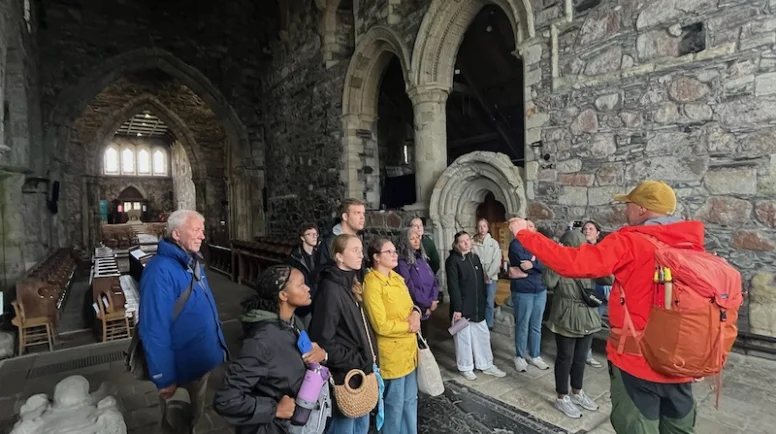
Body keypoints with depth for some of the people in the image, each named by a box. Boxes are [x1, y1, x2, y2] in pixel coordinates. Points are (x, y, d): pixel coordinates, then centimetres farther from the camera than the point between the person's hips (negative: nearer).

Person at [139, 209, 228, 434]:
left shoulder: (191, 262, 2)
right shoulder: (160, 271, -27)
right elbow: (154, 330, -27)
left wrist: (219, 345, 14)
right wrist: (164, 378, -22)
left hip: (202, 361, 8)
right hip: (181, 369, -8)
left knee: (196, 414, 29)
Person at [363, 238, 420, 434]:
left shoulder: (396, 277, 6)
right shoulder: (372, 283, -20)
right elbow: (381, 325, -24)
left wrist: (415, 313, -8)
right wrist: (409, 325, -13)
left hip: (409, 349, 8)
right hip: (391, 354, -8)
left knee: (410, 399, 23)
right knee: (394, 404, 10)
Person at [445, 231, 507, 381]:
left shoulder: (475, 258, 10)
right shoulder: (452, 260, -12)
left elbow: (481, 281, 15)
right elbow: (453, 286, -17)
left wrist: (484, 301, 12)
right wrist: (457, 308, -20)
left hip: (477, 306, 7)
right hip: (462, 307, -7)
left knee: (483, 336, 15)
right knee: (464, 338, 6)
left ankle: (486, 365, 31)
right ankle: (466, 368, 23)